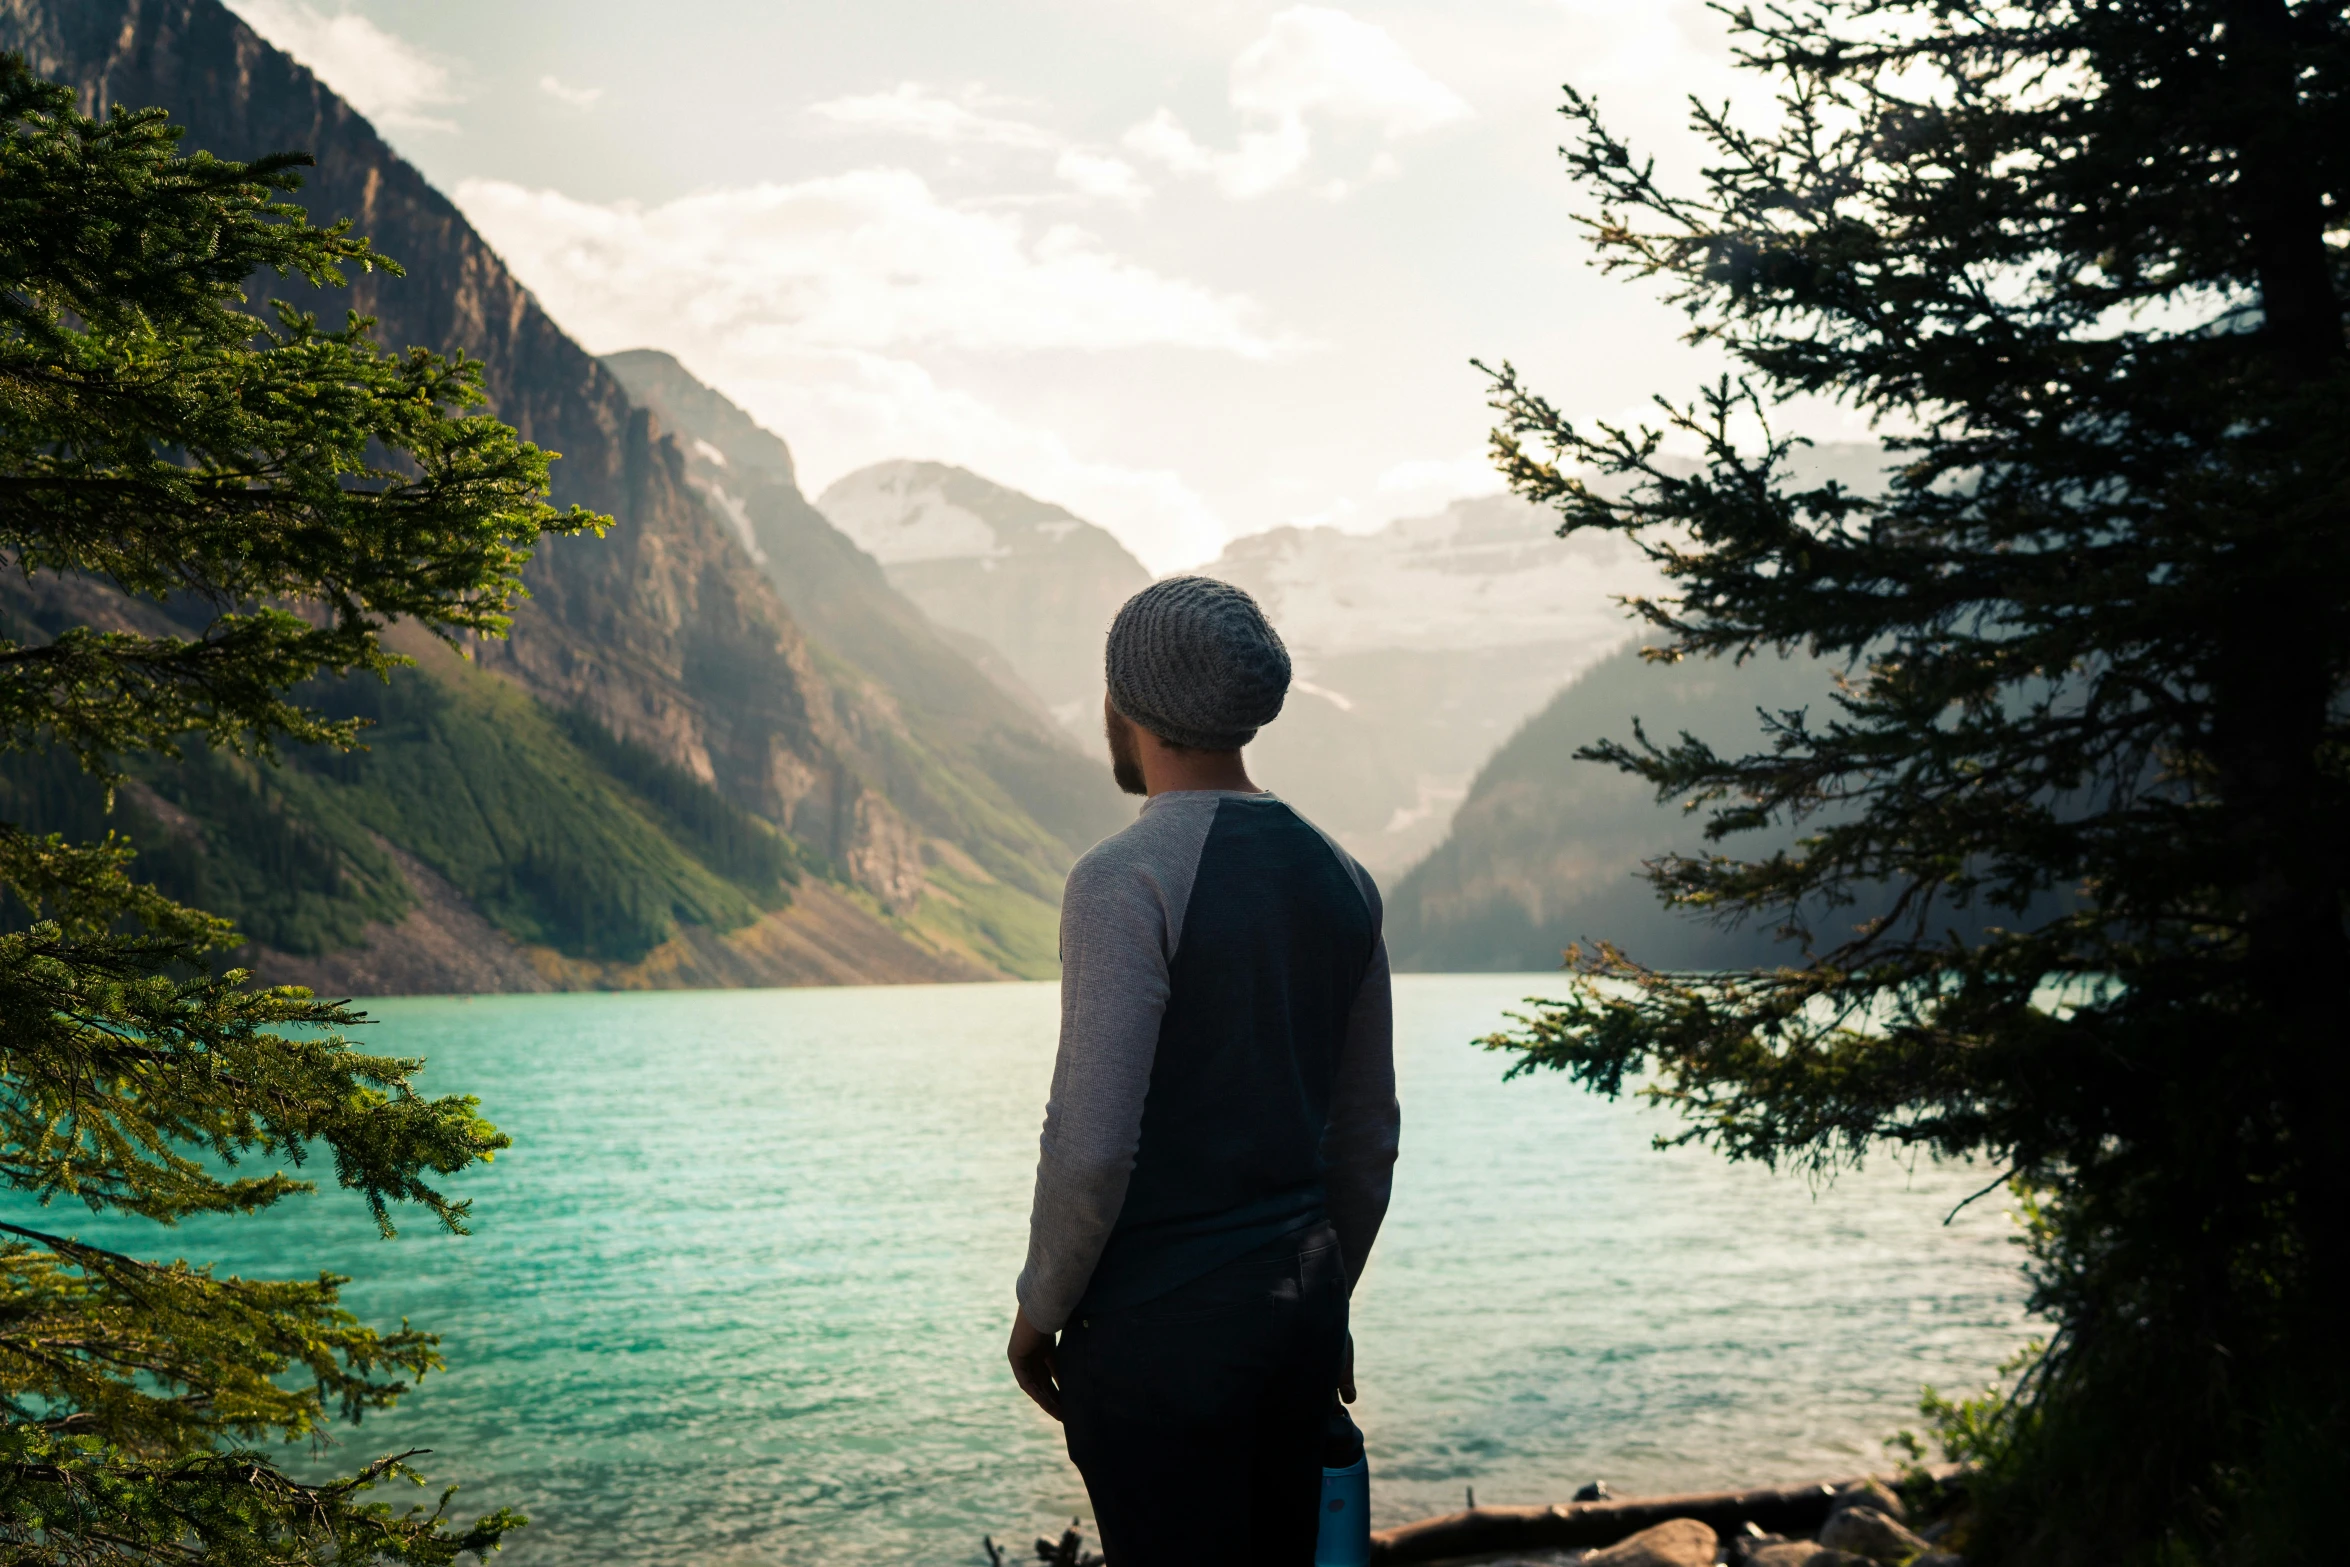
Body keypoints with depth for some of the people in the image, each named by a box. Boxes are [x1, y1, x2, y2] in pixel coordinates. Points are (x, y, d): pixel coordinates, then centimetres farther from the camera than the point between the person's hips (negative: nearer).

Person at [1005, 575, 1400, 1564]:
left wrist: (1041, 1308, -4)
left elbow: (1093, 1143, -18)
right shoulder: (1338, 878, 7)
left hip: (1159, 1325, -7)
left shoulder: (1125, 880, -15)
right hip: (1300, 1302, 7)